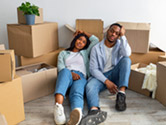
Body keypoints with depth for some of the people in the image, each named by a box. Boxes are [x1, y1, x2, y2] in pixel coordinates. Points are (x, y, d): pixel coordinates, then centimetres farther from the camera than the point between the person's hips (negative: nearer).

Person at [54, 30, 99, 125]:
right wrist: (71, 73, -11)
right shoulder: (63, 53, 29)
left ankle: (77, 113, -71)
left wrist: (85, 33, 38)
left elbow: (96, 40, 26)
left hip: (80, 76, 0)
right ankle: (58, 107, -61)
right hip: (66, 74, 0)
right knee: (65, 71, -40)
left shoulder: (85, 53, 34)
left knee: (77, 93, -36)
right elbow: (60, 67, 10)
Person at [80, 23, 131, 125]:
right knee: (90, 86, -33)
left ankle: (121, 94, -35)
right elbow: (93, 69, -7)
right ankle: (94, 110, -64)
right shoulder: (96, 48, 1)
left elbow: (127, 53, -19)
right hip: (101, 76, -1)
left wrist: (123, 36, -13)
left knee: (126, 59, -24)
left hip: (115, 74, 2)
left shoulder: (120, 45, 7)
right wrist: (106, 81, -21)